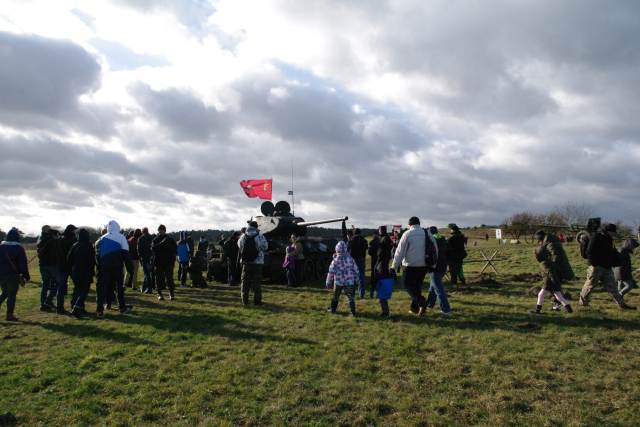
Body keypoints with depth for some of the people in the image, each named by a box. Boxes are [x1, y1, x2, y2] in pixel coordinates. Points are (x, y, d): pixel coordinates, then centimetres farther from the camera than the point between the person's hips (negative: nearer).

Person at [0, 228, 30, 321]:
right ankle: (10, 315, 5)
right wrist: (26, 276, -2)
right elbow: (23, 263, -8)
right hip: (13, 275, -5)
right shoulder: (19, 248, -9)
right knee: (12, 294, 2)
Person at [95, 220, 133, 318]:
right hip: (117, 266, -2)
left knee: (103, 287, 2)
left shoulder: (102, 239, 10)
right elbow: (126, 254, -4)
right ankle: (122, 307, 17)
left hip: (104, 266, 2)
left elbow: (98, 254, 9)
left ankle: (99, 310, -5)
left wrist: (99, 268, 13)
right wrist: (130, 268, -2)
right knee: (119, 286, 10)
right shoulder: (121, 238, -1)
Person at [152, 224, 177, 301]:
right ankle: (159, 294, 9)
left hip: (169, 261, 0)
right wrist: (161, 243, -21)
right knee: (159, 278, 2)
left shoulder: (170, 239, 8)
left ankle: (171, 294, 3)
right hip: (158, 262, 1)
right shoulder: (155, 239, 7)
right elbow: (153, 248, -10)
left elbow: (175, 249, 8)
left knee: (169, 277, -2)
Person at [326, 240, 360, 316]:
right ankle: (352, 311, 2)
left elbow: (331, 272, -6)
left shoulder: (335, 260, -9)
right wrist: (357, 281, 15)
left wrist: (328, 283, 4)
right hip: (349, 282, 1)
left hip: (338, 282, -1)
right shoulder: (350, 259, -2)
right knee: (351, 297, 7)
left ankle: (333, 309, 28)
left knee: (335, 296, 17)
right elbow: (356, 270, 5)